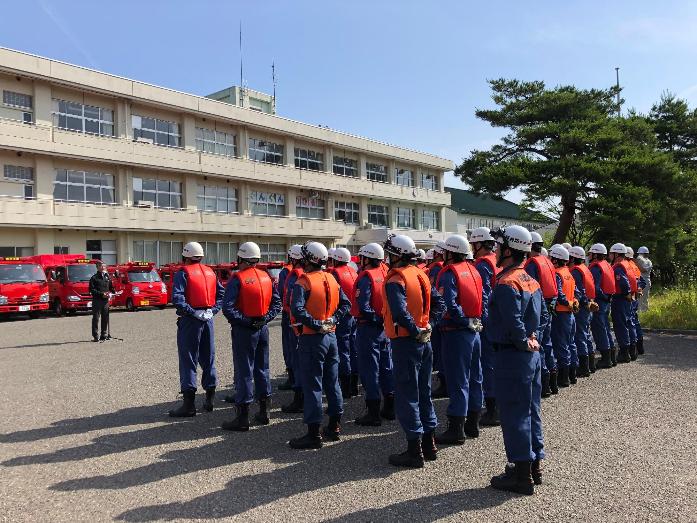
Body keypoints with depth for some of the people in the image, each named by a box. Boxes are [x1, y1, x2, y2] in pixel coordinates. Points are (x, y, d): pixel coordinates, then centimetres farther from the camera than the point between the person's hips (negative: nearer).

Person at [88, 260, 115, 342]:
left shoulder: (107, 277, 15)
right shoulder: (94, 278, -1)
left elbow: (111, 287, 22)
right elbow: (92, 290, -8)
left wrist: (113, 292, 2)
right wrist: (102, 294, -17)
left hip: (105, 300, 5)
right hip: (97, 300, -5)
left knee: (105, 318, 7)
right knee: (96, 318, -3)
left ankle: (104, 335, 15)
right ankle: (95, 336, 0)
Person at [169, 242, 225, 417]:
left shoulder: (183, 273, -8)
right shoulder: (210, 272, 11)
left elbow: (177, 298, -21)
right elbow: (221, 293, 10)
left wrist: (192, 312, -14)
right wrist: (213, 310, 3)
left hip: (190, 320, -6)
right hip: (208, 319, 6)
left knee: (188, 361, -1)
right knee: (208, 358, 15)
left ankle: (189, 404, 1)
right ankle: (210, 399, 23)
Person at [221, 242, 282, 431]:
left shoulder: (238, 278, -13)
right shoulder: (266, 277, 6)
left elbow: (227, 307, -21)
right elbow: (277, 303, 7)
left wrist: (244, 321, -13)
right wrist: (265, 318, 0)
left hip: (244, 330, -6)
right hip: (262, 329, 6)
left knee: (244, 372, -1)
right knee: (262, 369, 16)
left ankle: (243, 418, 4)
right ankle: (264, 412, 25)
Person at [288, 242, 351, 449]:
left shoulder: (303, 282, -14)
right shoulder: (331, 280, 8)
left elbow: (297, 309, -27)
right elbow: (346, 303, 10)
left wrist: (316, 324, -17)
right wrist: (333, 320, 1)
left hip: (311, 338, -7)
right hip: (331, 337, 7)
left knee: (312, 385, -1)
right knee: (332, 381, 15)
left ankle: (313, 434, 4)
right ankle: (334, 427, 25)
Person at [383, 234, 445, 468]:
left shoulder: (395, 280, -16)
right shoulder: (421, 274, 9)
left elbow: (400, 312, -30)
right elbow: (439, 303, 12)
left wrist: (415, 331, -17)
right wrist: (427, 325, 5)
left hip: (405, 343, -8)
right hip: (424, 342, 8)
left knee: (406, 396, 1)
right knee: (423, 392, 17)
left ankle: (414, 450, 7)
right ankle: (429, 443, 27)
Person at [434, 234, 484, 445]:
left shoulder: (449, 273, -14)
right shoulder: (473, 270, 11)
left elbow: (450, 305, -24)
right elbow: (483, 298, 14)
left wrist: (465, 321, -14)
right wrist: (475, 321, 11)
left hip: (456, 332, -8)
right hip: (474, 331, 8)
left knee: (457, 380, -3)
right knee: (474, 378, 15)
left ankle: (456, 429, 4)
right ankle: (472, 424, 28)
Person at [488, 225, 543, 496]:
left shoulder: (506, 283, -20)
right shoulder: (530, 280, 10)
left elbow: (514, 324, -25)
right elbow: (540, 315, 14)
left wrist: (524, 343, -9)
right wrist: (531, 340, 5)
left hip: (512, 355, -9)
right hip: (532, 355, 9)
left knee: (514, 415, 0)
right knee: (530, 410, 17)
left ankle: (521, 475, 9)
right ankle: (534, 466, 29)